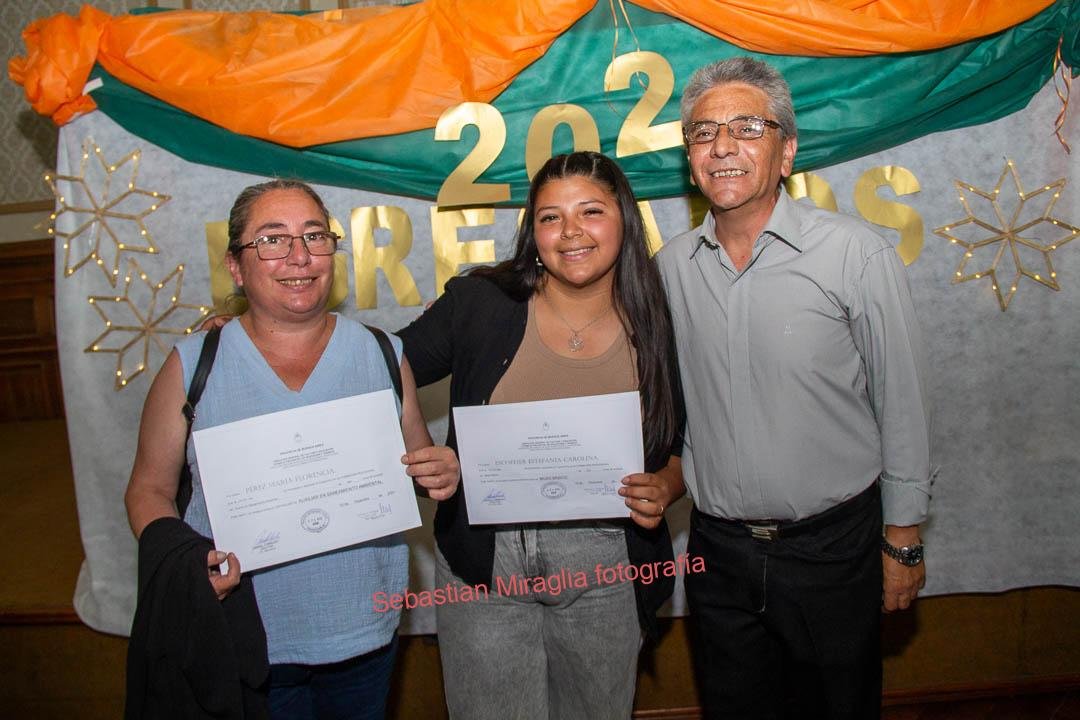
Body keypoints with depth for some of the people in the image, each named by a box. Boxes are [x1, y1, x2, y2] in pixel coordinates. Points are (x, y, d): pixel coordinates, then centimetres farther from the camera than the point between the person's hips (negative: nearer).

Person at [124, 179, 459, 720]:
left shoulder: (383, 354, -1)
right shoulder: (192, 365, -6)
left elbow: (421, 466, 8)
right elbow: (149, 491, 1)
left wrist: (439, 475, -15)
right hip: (243, 641, -1)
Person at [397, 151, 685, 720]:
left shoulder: (657, 331, -4)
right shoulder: (478, 304, -8)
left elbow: (688, 448, 6)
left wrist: (663, 489, -13)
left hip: (606, 568, 2)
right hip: (484, 562, -1)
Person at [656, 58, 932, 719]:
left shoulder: (857, 254, -12)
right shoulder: (671, 266, -1)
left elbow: (903, 405, -7)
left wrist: (903, 541, -3)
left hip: (833, 545, -3)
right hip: (718, 546, 3)